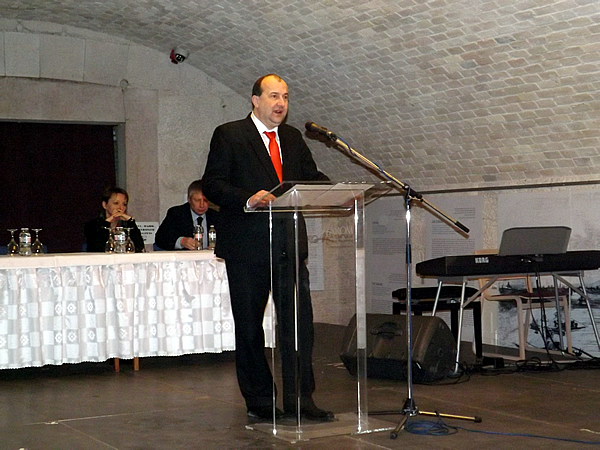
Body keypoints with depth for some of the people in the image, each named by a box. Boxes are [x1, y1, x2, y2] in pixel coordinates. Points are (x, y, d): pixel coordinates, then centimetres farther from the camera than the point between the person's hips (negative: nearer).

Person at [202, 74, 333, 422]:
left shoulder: (293, 138, 15)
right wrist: (248, 199, -24)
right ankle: (259, 401, 18)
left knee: (299, 320, -1)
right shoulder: (229, 135, -1)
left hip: (289, 245, 4)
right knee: (249, 325, 5)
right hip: (247, 246, -4)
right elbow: (212, 185, -8)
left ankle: (299, 399, 6)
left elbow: (312, 178, 16)